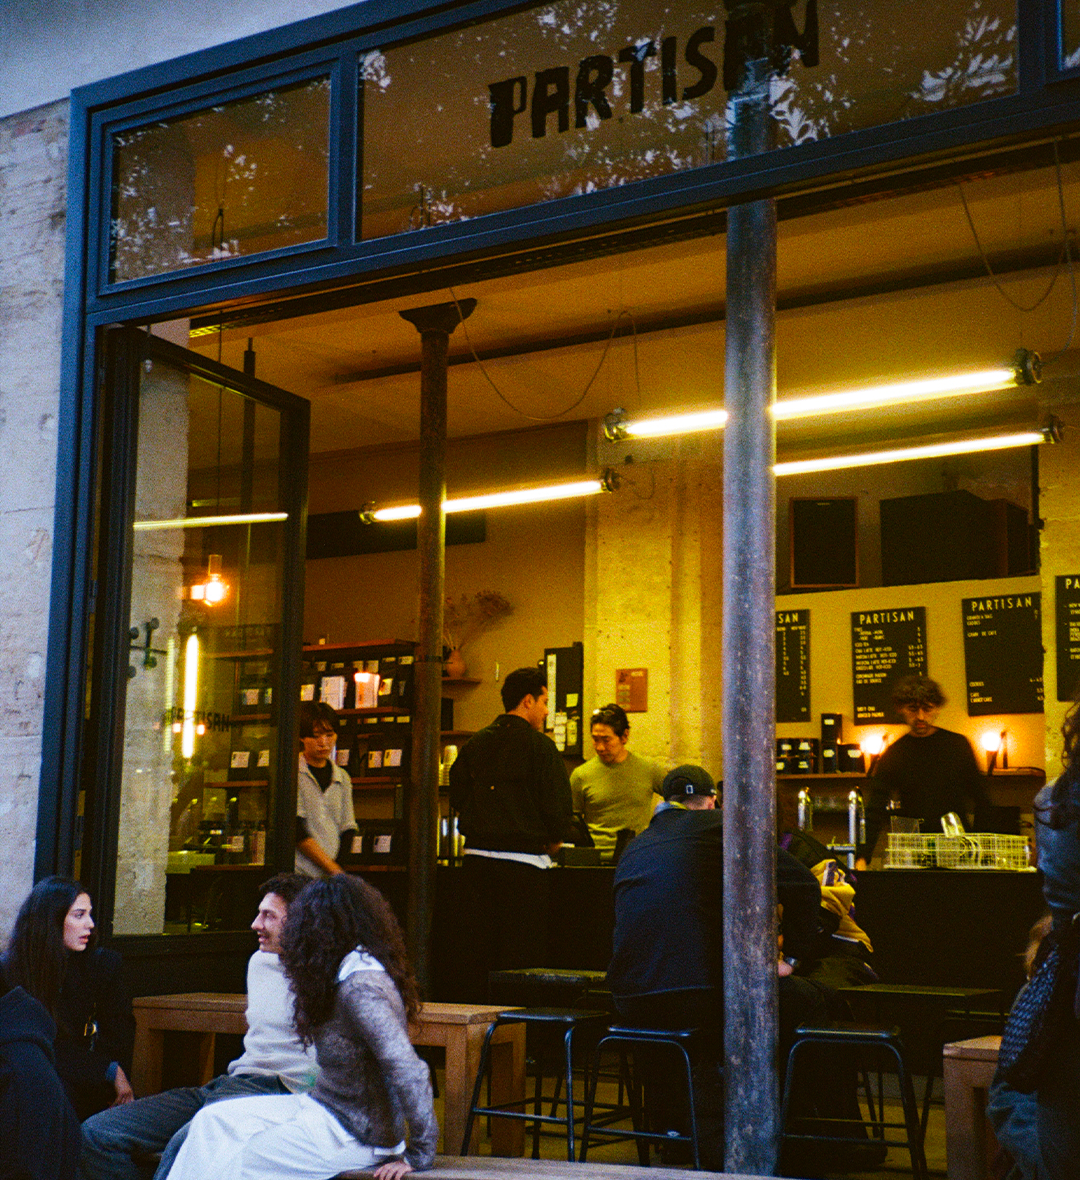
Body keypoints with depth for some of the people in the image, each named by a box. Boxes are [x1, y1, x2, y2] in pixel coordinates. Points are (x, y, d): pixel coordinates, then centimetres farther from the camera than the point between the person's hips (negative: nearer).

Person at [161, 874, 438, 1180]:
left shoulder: (361, 987, -23)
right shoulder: (346, 974, 8)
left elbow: (409, 1073, -28)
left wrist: (420, 1155, -22)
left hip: (355, 1133, -9)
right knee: (212, 1121, 2)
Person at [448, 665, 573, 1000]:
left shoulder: (474, 744, 8)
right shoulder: (539, 745, -9)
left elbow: (457, 796, 12)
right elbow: (559, 804, -11)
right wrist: (553, 841, 6)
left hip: (477, 857, 5)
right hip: (523, 863, -5)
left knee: (476, 948, 11)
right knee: (522, 951, 1)